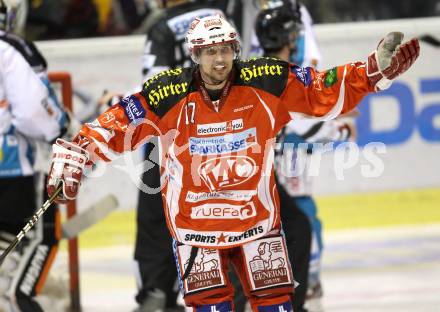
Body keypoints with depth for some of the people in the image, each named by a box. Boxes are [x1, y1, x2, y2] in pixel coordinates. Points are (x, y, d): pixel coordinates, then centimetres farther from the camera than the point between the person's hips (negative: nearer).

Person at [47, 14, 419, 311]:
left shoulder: (267, 83, -9)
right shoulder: (169, 95, -14)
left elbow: (328, 93, -2)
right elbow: (116, 126, -10)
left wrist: (377, 70, -11)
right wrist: (74, 155, -20)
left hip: (256, 213, 2)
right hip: (193, 216, -1)